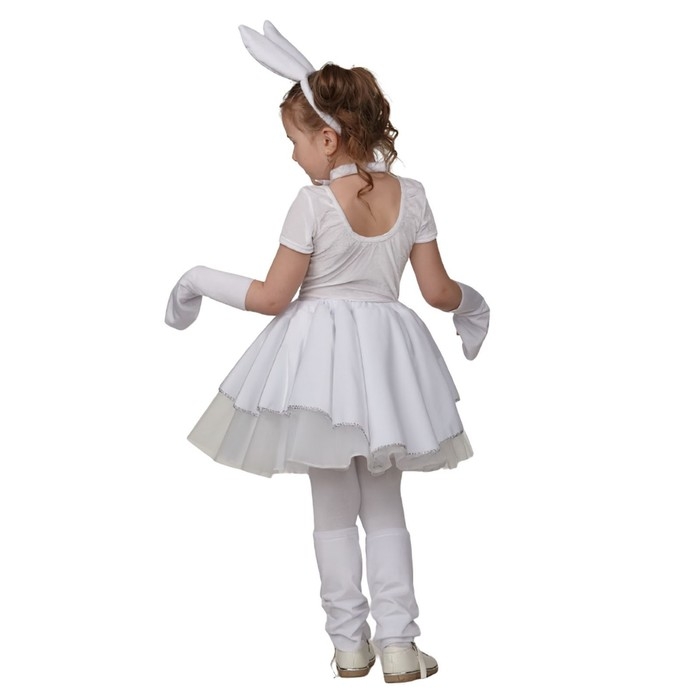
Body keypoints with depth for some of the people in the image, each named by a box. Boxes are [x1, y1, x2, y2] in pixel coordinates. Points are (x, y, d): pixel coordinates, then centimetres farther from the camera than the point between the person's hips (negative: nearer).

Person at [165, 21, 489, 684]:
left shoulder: (313, 203, -15)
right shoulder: (411, 196, -3)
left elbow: (273, 297, -11)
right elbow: (437, 291, 0)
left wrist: (202, 281, 3)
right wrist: (469, 300, 22)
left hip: (323, 351, -3)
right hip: (387, 352, 4)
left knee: (334, 506, 10)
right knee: (384, 505, 14)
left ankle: (349, 642, 17)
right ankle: (397, 643, 12)